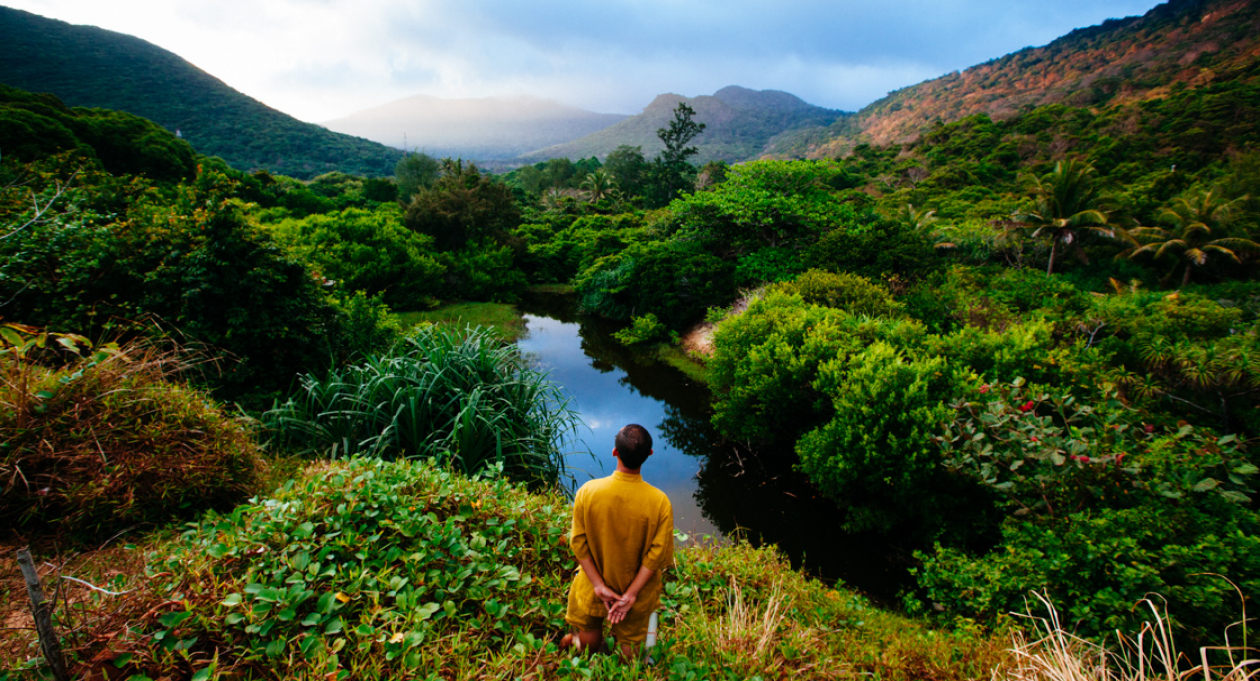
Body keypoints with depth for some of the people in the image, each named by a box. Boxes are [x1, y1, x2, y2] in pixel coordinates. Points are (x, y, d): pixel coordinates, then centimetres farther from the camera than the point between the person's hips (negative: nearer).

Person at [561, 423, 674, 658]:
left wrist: (600, 586, -11)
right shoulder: (660, 502, -25)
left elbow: (579, 543, -16)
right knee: (628, 651, 27)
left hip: (594, 587, 1)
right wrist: (630, 595, -13)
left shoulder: (588, 491, -23)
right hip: (638, 590, 0)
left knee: (589, 642, 29)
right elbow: (657, 555, -20)